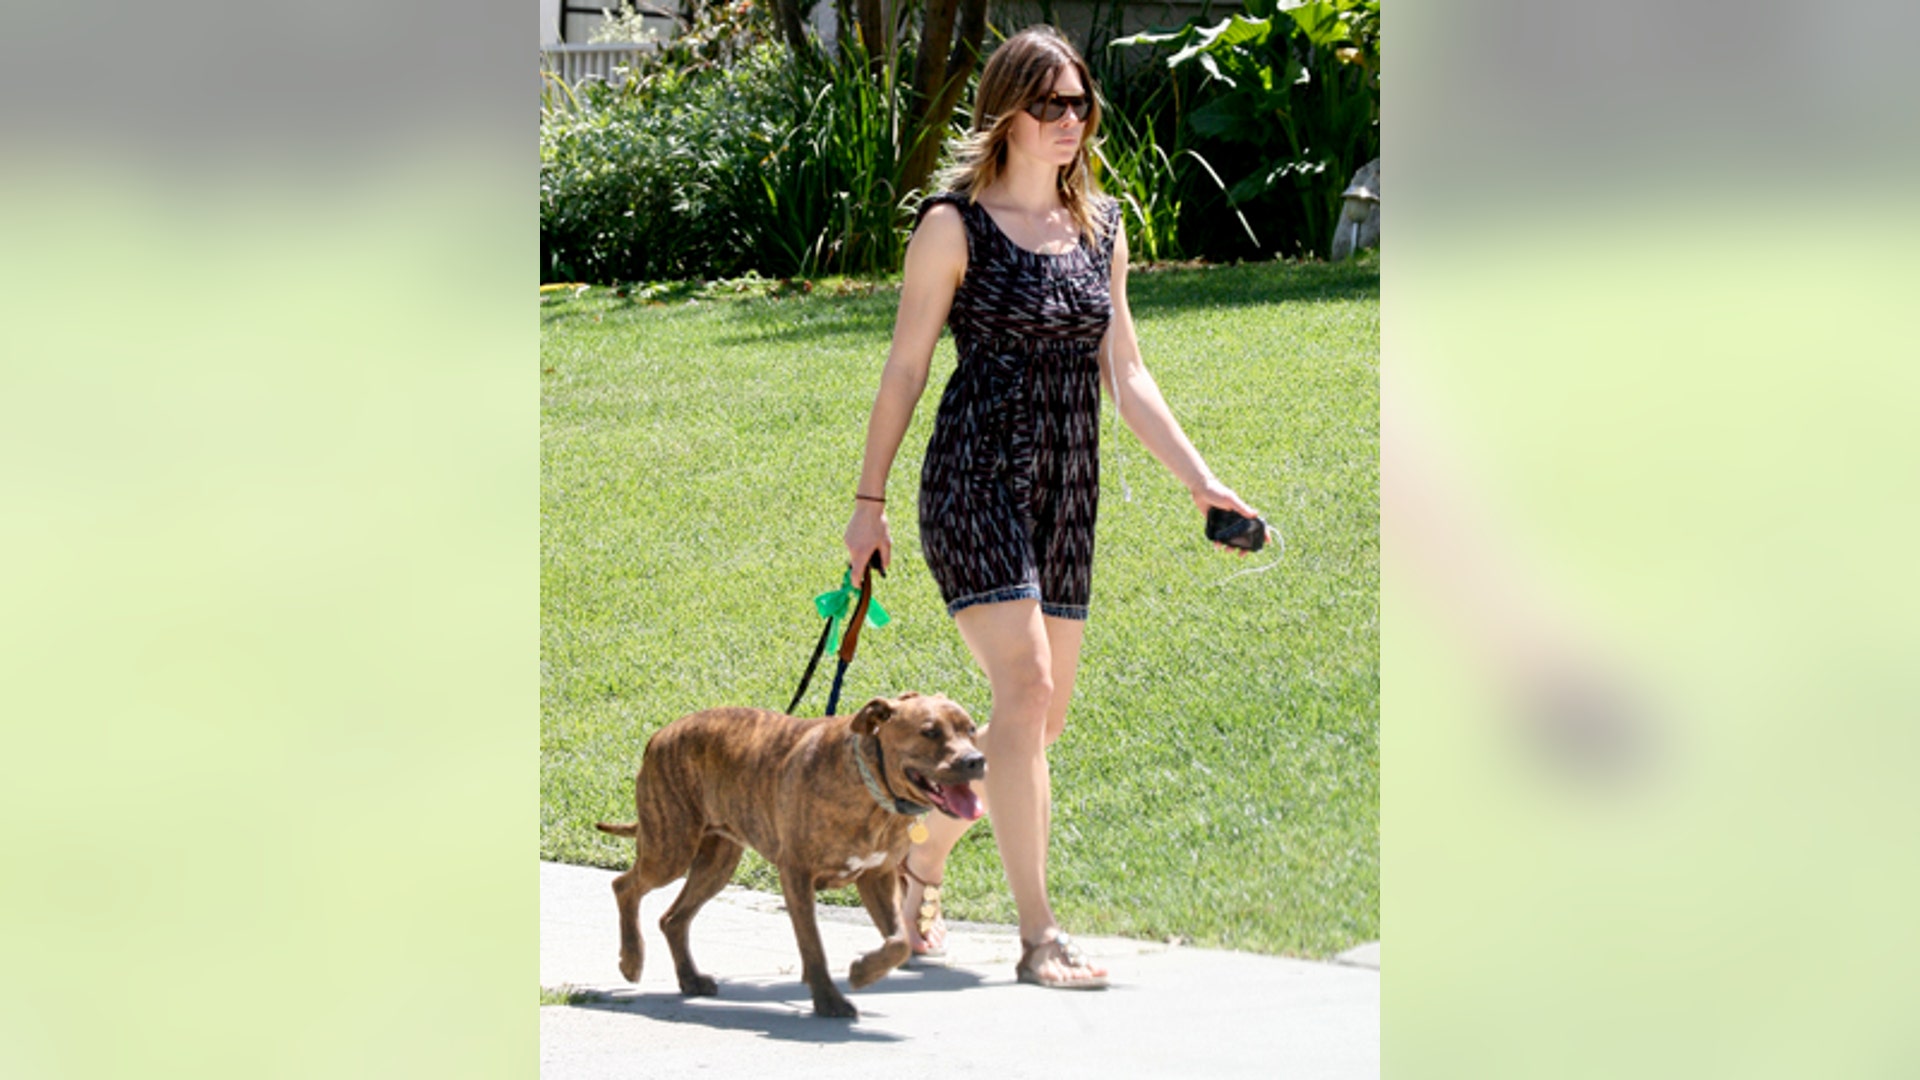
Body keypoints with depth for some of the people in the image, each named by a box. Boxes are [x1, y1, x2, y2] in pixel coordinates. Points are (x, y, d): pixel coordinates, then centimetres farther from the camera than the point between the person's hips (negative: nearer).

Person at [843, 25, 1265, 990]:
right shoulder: (955, 224, -4)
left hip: (1067, 493, 6)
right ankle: (1037, 937, -17)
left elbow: (1124, 376, 13)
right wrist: (870, 499, -1)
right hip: (976, 477, -6)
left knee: (1040, 718, 8)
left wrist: (1199, 480, 5)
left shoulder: (1100, 228, 13)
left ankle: (920, 864, 30)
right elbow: (906, 366, -1)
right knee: (1025, 687, -18)